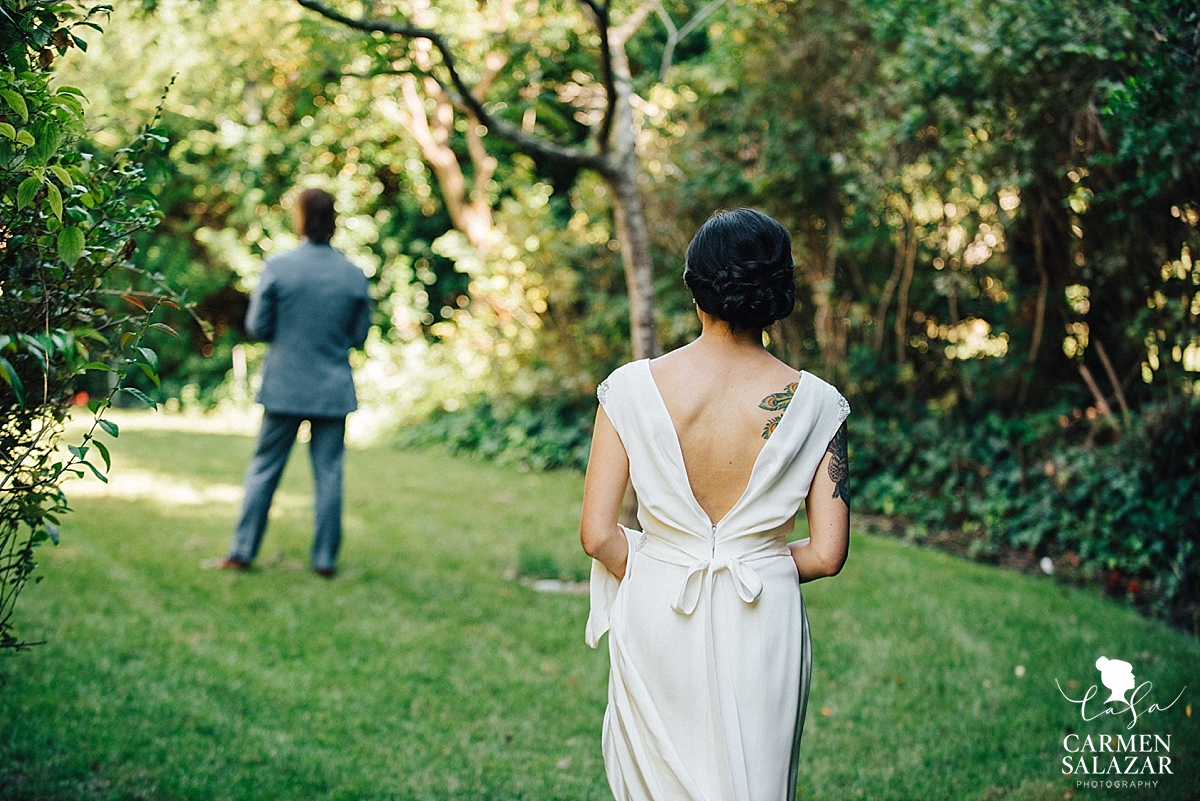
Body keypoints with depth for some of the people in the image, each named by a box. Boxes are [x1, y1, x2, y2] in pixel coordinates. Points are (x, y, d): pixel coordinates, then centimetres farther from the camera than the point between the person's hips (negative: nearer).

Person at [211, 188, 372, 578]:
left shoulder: (277, 267, -10)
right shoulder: (354, 275, -4)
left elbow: (257, 327, -6)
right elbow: (360, 335, 2)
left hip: (285, 386, -1)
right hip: (333, 389, 1)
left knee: (264, 469, 9)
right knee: (328, 473, 7)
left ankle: (242, 551, 13)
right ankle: (326, 558, 10)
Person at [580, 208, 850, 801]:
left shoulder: (634, 387, -12)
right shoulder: (812, 403, -10)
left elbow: (598, 536, -11)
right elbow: (827, 554, -8)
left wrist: (651, 577, 8)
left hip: (657, 620, 0)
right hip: (763, 623, 0)